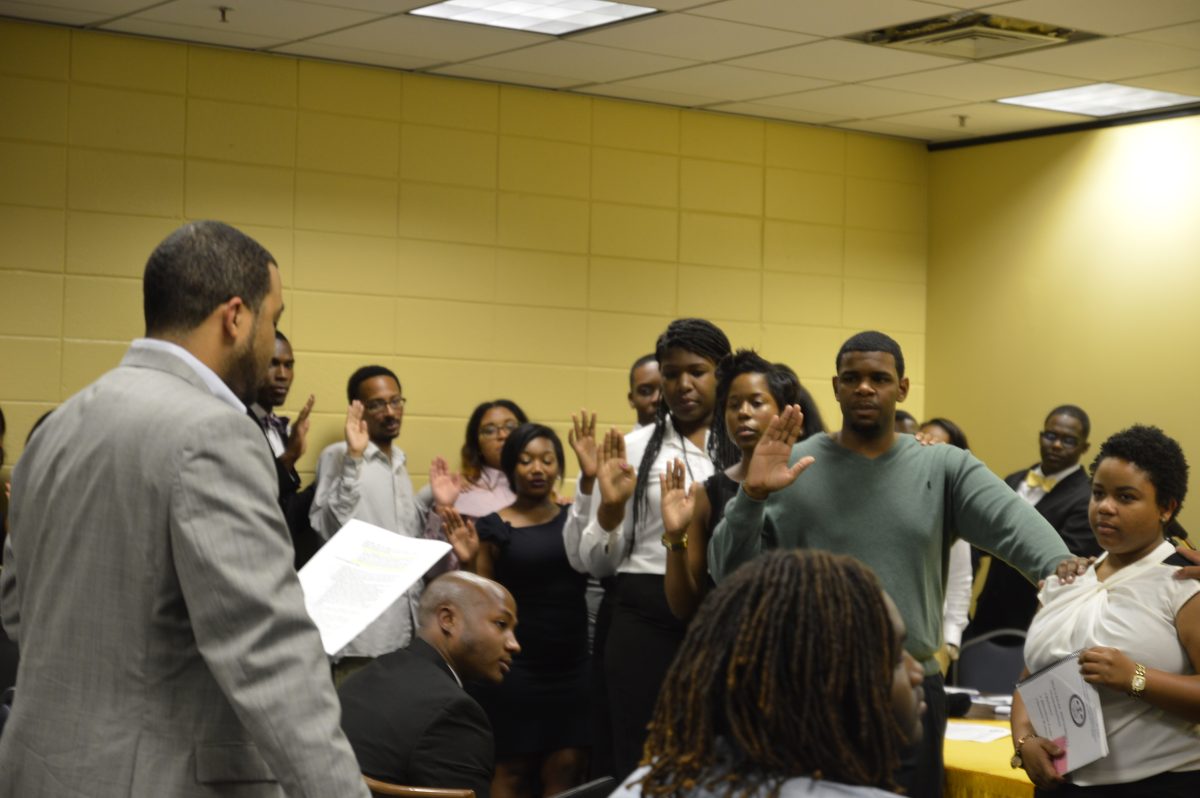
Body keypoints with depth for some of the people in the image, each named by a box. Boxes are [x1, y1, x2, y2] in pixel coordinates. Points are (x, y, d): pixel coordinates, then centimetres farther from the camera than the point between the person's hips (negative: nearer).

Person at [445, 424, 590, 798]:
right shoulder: (494, 528, 0)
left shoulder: (574, 518, 9)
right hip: (515, 666, -2)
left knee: (567, 768, -2)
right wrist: (469, 562, -16)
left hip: (572, 665, 3)